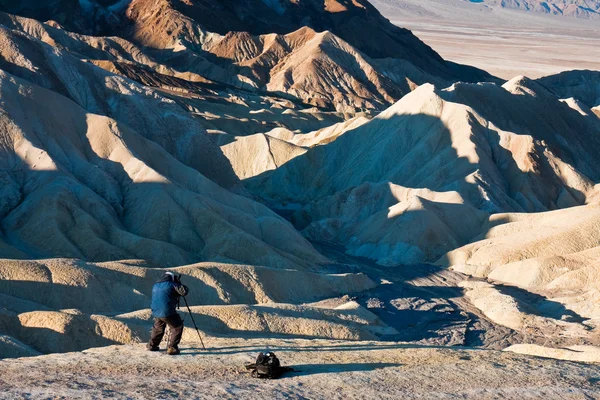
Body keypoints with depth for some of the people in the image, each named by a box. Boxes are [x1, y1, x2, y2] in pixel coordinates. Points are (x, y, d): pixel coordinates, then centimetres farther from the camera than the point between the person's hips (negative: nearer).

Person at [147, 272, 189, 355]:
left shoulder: (155, 286, 17)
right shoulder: (171, 285, -4)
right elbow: (184, 291, -7)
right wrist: (179, 284, 11)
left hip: (156, 312, 7)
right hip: (167, 312, -7)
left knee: (158, 328, 28)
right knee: (177, 328, 5)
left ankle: (152, 345, 35)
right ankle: (172, 348, -2)